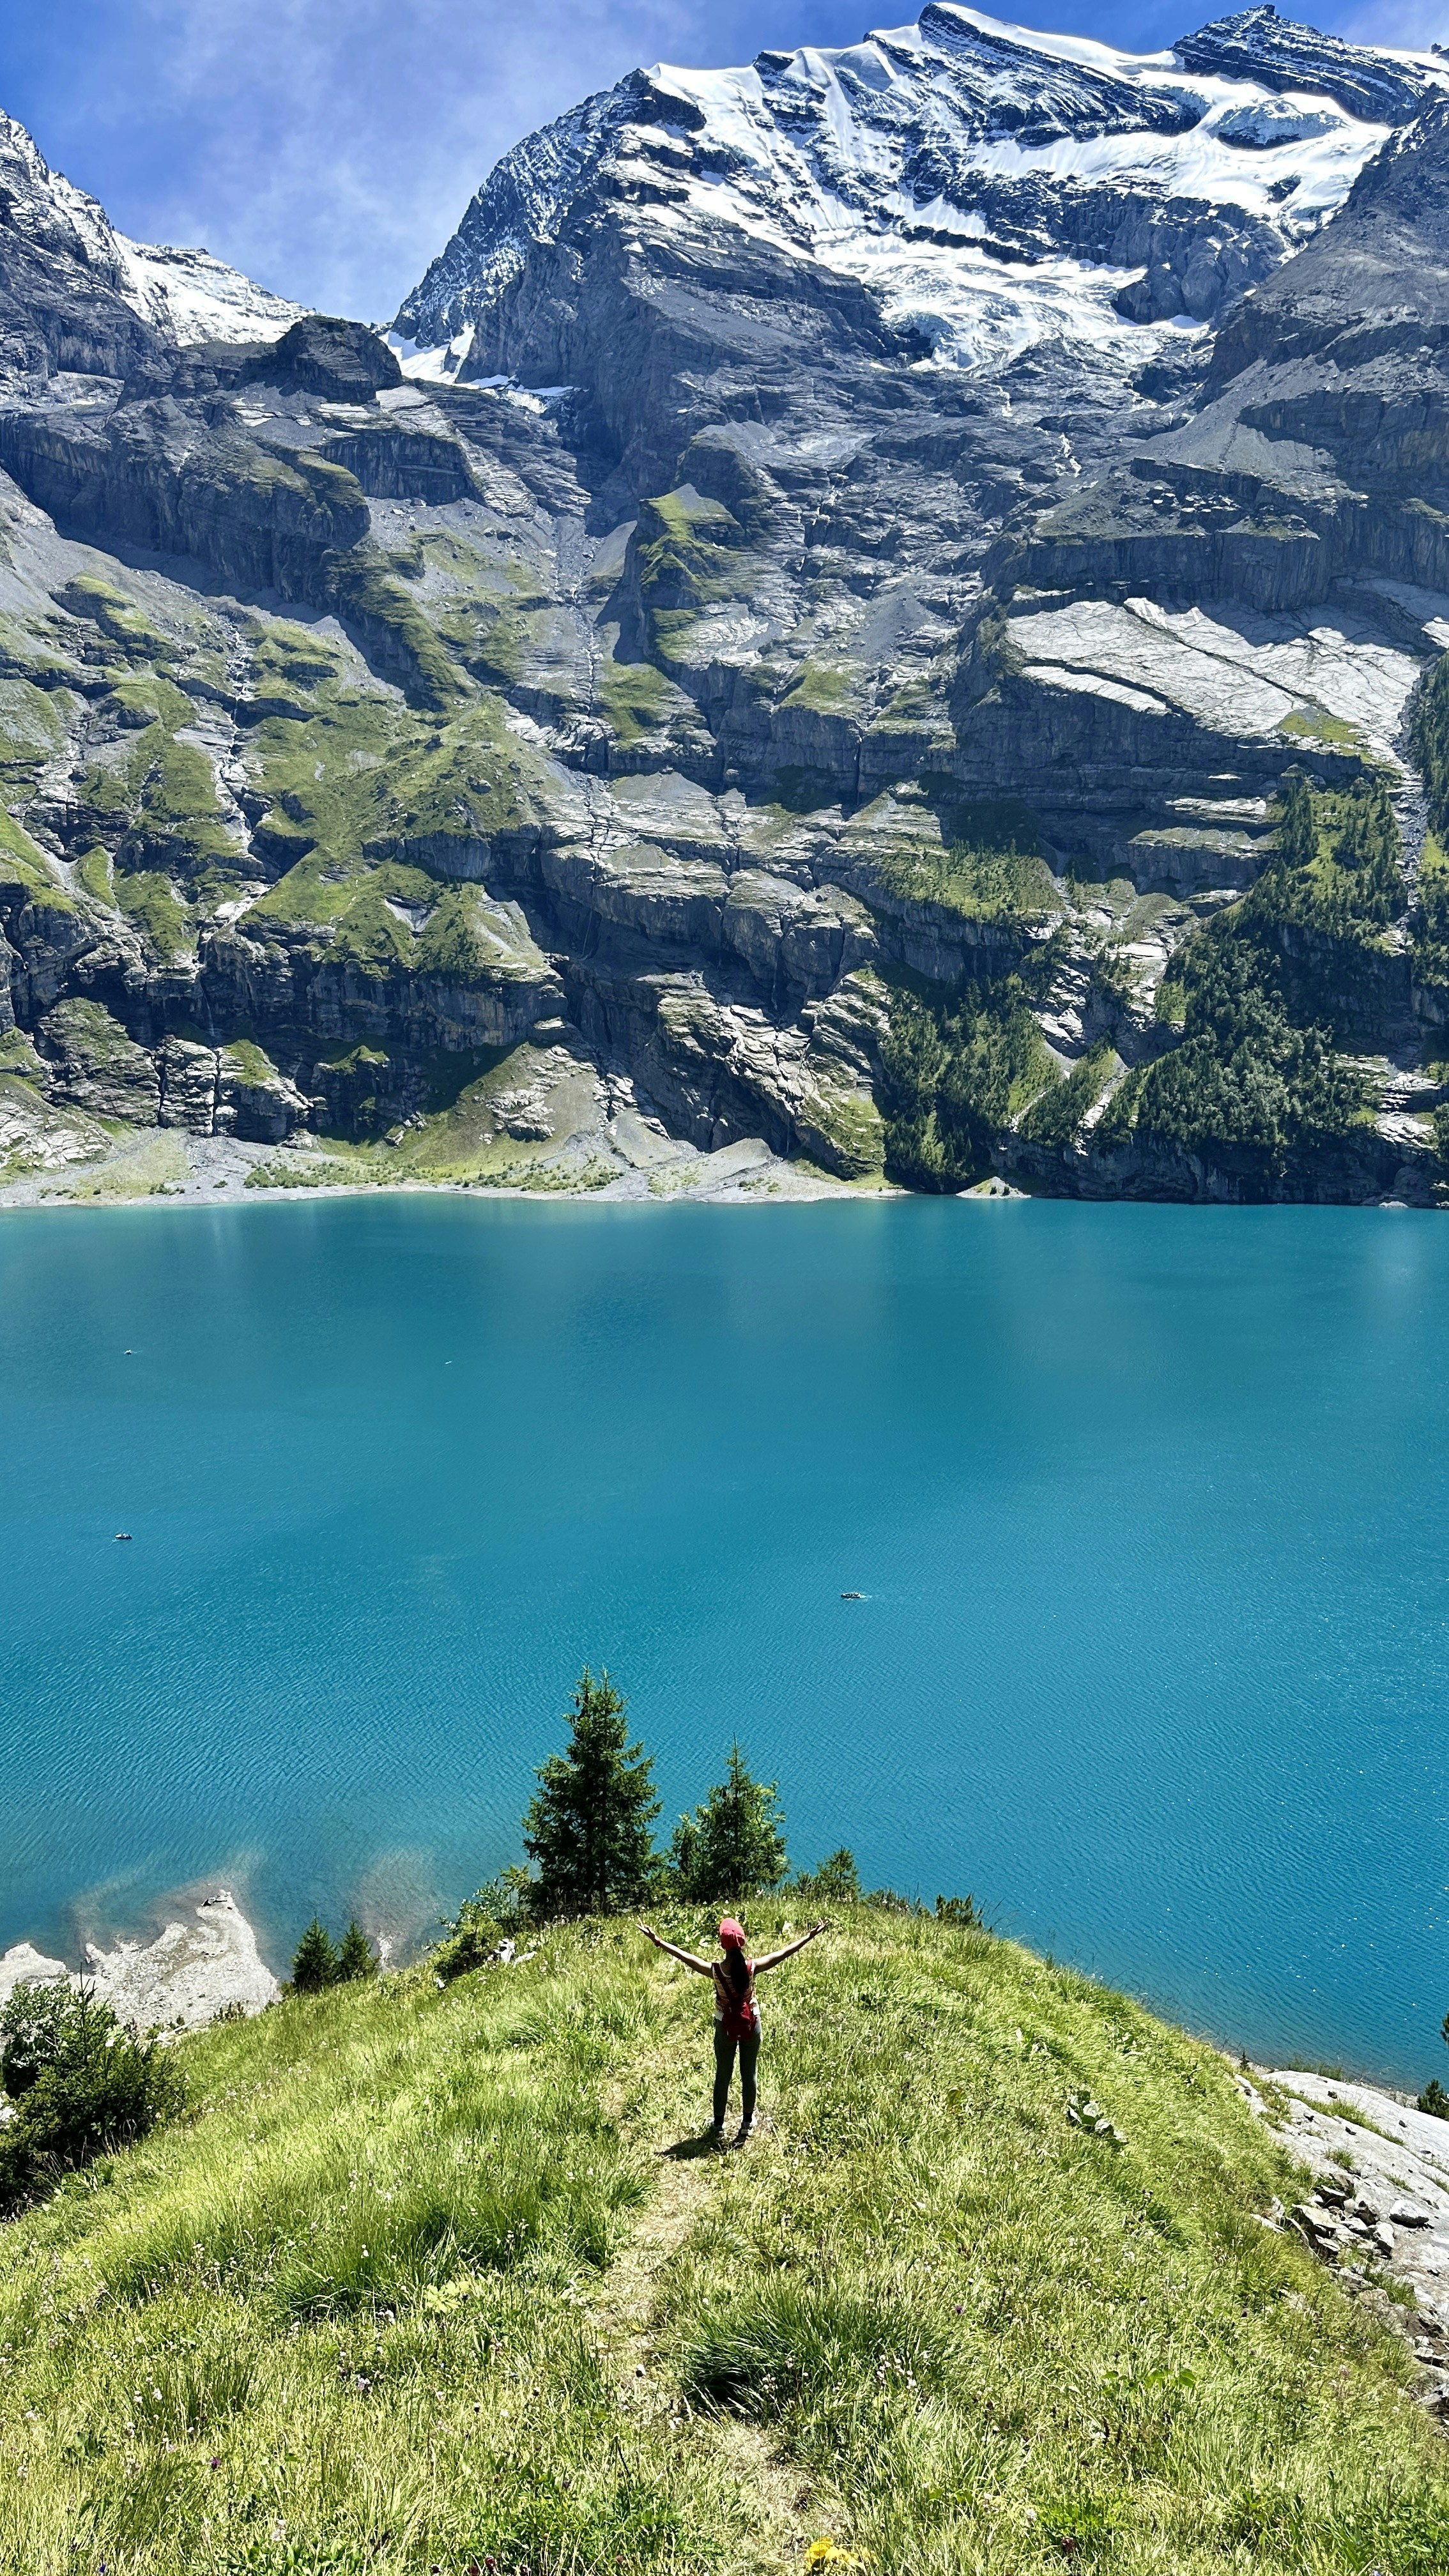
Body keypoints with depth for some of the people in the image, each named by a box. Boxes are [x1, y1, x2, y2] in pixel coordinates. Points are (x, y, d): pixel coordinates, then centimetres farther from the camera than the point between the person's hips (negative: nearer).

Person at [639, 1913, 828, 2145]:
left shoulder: (715, 1970, -24)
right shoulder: (752, 1967, -23)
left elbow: (685, 1956, -18)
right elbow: (784, 1952, -16)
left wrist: (658, 1941, -11)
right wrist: (810, 1936, -9)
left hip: (725, 2026, 0)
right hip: (751, 2024, 0)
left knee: (723, 2075, 16)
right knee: (749, 2074, 17)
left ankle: (718, 2127, 28)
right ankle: (747, 2122, 30)